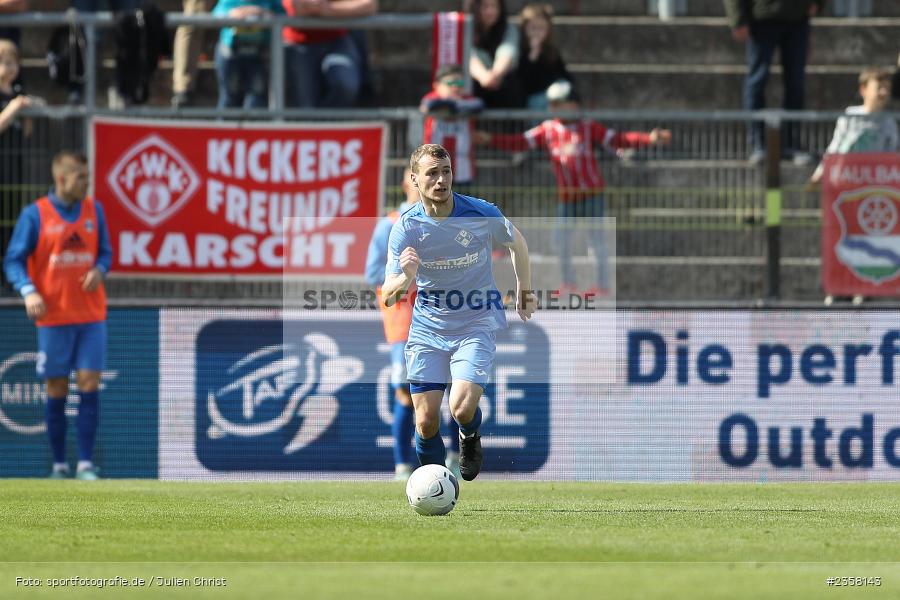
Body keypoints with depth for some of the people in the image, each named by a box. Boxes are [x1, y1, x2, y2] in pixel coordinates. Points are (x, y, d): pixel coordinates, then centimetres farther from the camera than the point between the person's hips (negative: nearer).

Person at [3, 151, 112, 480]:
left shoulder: (94, 210, 6)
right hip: (53, 316, -2)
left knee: (89, 385, -5)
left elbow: (105, 253, 14)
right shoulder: (35, 214, -4)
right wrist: (29, 292, -21)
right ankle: (59, 465, 11)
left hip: (91, 314, 2)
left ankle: (85, 464, -3)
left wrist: (99, 271, -10)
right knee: (56, 391, 2)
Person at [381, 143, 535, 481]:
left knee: (462, 408, -20)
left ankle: (470, 439, 16)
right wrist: (405, 279, -35)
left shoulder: (482, 215, -13)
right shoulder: (406, 227, -12)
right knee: (426, 421, -3)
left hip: (476, 325, -2)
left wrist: (524, 290, 18)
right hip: (427, 328, 2)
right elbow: (387, 298, -13)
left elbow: (516, 243, 10)